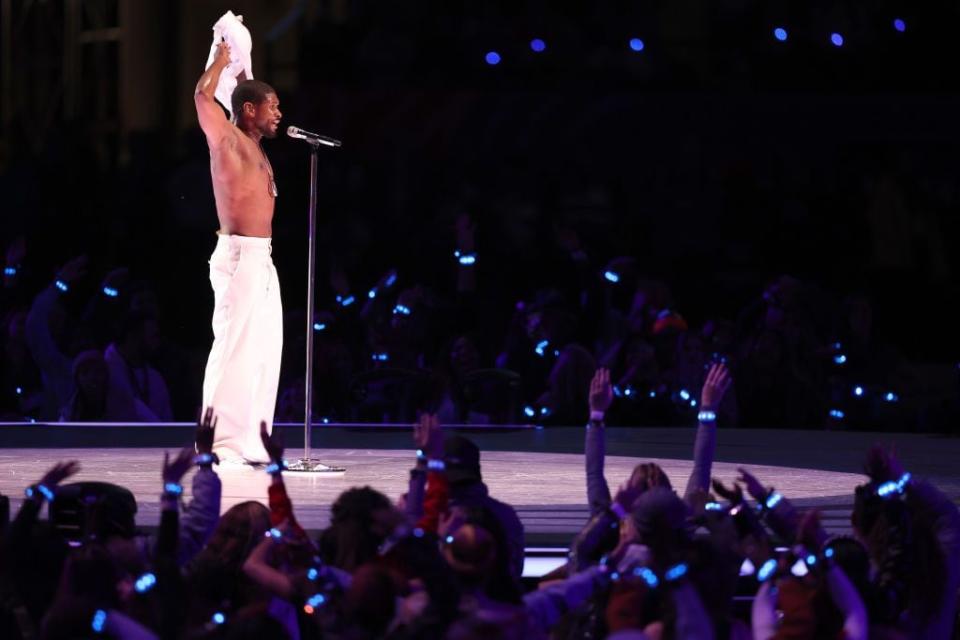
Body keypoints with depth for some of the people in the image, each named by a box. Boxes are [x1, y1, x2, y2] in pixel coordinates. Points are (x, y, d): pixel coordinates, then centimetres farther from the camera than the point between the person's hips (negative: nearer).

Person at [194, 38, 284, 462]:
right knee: (234, 348, -11)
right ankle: (221, 444, -12)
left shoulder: (253, 147, 18)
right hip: (239, 256, -9)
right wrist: (222, 58, -2)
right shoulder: (227, 139, -6)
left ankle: (249, 443, 11)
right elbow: (203, 95, -18)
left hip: (261, 259, 9)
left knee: (263, 351, 8)